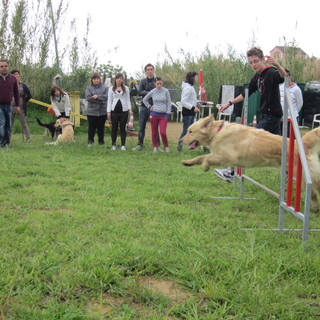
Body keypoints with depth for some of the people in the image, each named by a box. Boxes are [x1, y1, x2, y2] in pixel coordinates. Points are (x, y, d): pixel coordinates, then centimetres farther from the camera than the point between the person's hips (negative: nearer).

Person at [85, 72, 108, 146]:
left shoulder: (105, 88, 8)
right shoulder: (89, 88, 8)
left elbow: (106, 97, -7)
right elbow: (88, 98, -8)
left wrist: (97, 96, -13)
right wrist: (101, 101, -11)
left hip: (102, 112, 0)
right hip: (91, 112, 0)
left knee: (101, 128, 6)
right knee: (91, 128, 2)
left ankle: (101, 142, 16)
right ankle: (90, 142, 14)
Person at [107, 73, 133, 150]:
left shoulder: (126, 88, 11)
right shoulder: (111, 89, 9)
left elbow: (128, 99, 10)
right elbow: (109, 100, 7)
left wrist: (130, 109, -3)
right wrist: (109, 111, -1)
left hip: (124, 110, 0)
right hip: (114, 111, 0)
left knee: (123, 128, 0)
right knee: (114, 128, 2)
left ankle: (123, 145, 4)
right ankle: (113, 145, 8)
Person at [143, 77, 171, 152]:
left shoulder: (166, 91, -2)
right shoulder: (152, 92, 3)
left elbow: (169, 103, 1)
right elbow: (145, 100, 18)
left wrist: (168, 114, -4)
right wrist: (149, 106, 6)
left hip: (163, 115, -2)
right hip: (154, 114, 2)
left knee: (163, 132, -11)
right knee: (154, 132, 6)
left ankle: (166, 147, 10)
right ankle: (155, 147, 20)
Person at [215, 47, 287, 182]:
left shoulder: (271, 72, -15)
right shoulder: (257, 77, 13)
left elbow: (283, 77, -37)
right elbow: (246, 94, 22)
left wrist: (277, 65, -57)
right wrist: (229, 103, 18)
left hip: (272, 115, -10)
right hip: (266, 115, 10)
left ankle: (231, 172, -6)